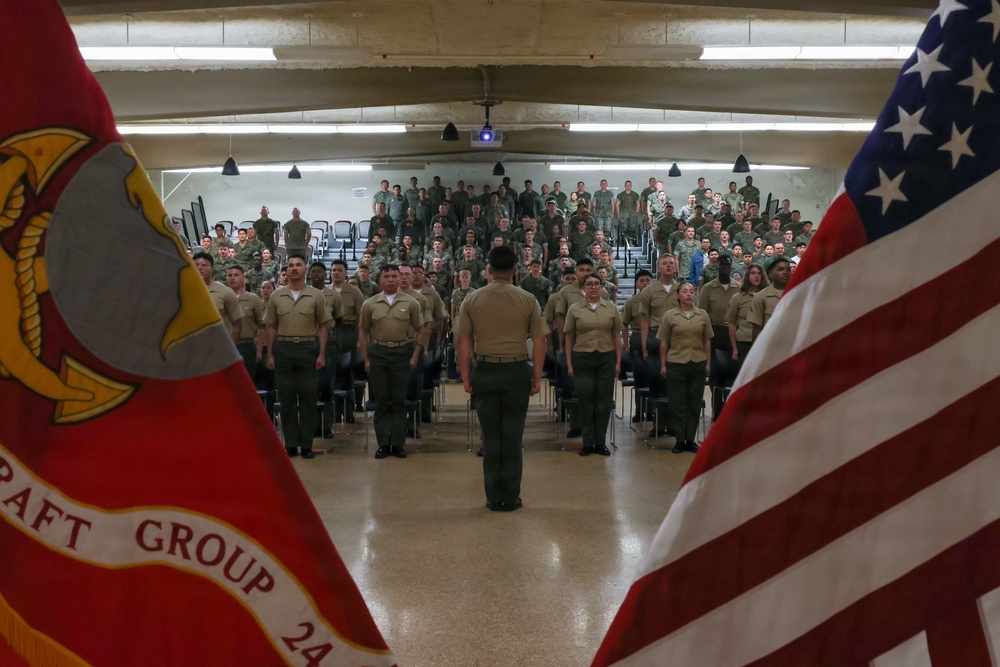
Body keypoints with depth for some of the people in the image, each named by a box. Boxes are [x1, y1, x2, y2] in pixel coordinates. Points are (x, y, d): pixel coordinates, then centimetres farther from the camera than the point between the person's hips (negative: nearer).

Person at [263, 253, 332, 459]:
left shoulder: (316, 295, 3)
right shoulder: (276, 296, 8)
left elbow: (323, 326, 3)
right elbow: (272, 327, 10)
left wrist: (322, 354, -3)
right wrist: (270, 354, 4)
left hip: (308, 348, -1)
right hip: (284, 348, 1)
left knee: (308, 398, 2)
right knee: (287, 398, 4)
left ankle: (306, 444, 9)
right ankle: (290, 444, 12)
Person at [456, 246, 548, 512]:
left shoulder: (472, 300, 0)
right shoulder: (528, 300, -2)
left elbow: (464, 342, 0)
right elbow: (538, 342, -2)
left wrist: (466, 377, 6)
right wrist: (537, 377, 6)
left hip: (485, 372, 1)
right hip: (517, 371, -1)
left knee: (490, 437, 10)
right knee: (513, 437, 8)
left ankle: (493, 499, 16)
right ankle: (511, 498, 14)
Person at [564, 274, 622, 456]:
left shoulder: (611, 308, 6)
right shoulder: (574, 309, 2)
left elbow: (617, 336, 8)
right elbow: (569, 338, 3)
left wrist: (618, 361, 3)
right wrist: (569, 363, 0)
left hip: (606, 357, 1)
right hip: (582, 358, -1)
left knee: (604, 400, 4)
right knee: (585, 399, 1)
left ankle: (601, 442, 15)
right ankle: (587, 443, 12)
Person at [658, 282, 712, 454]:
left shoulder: (703, 315, 5)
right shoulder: (669, 315, -1)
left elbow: (707, 341, 10)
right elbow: (663, 342, 1)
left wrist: (708, 363, 6)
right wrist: (663, 364, -1)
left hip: (698, 363, 2)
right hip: (676, 364, -2)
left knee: (695, 402, 6)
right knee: (677, 403, 2)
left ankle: (690, 439, 16)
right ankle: (680, 440, 11)